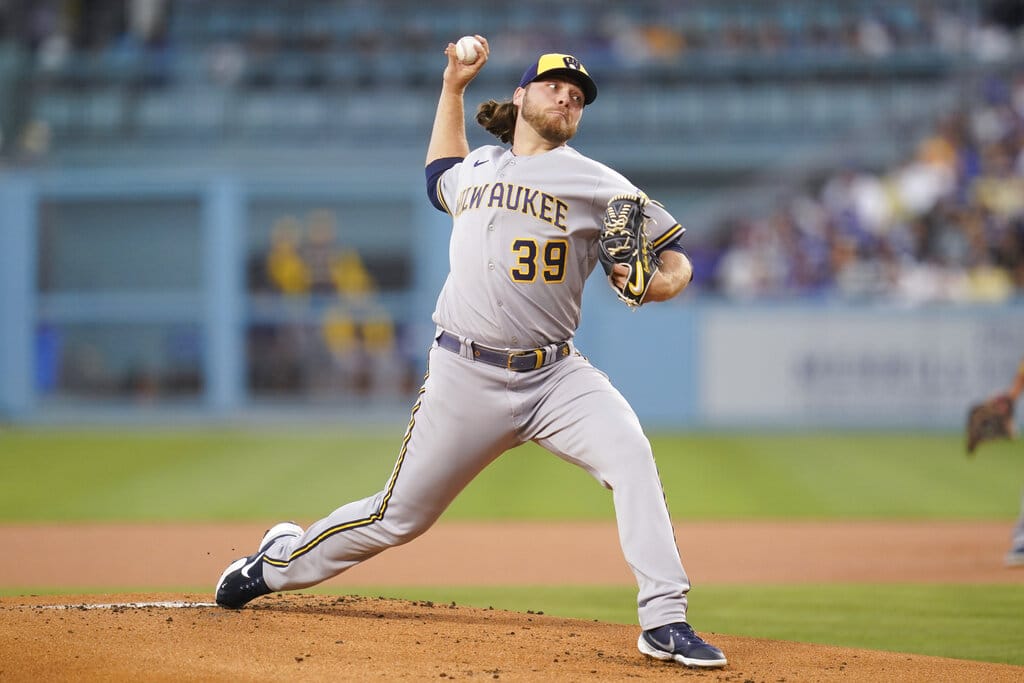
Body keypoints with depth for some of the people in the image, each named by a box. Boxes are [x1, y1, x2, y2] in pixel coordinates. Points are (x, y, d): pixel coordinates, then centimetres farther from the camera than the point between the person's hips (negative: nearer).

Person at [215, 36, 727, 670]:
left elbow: (677, 262, 2)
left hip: (554, 375, -1)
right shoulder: (476, 166, 13)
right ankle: (280, 561, 32)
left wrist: (652, 284, -21)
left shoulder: (598, 185, 2)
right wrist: (453, 87, 30)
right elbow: (440, 174, 39)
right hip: (465, 377, 1)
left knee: (629, 452, -29)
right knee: (398, 517, 5)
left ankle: (664, 622, -29)